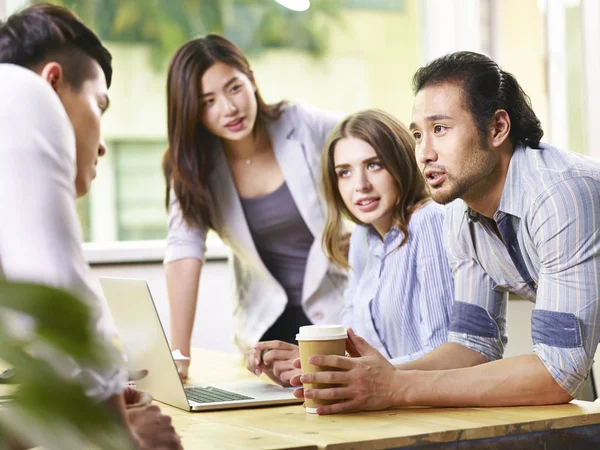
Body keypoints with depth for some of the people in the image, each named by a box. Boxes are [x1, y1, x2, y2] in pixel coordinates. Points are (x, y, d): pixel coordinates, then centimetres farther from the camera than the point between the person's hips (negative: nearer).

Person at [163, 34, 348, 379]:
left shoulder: (304, 126, -11)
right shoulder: (192, 163, -6)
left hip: (339, 312, -1)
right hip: (267, 322, 1)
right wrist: (178, 355, -23)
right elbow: (185, 250, -16)